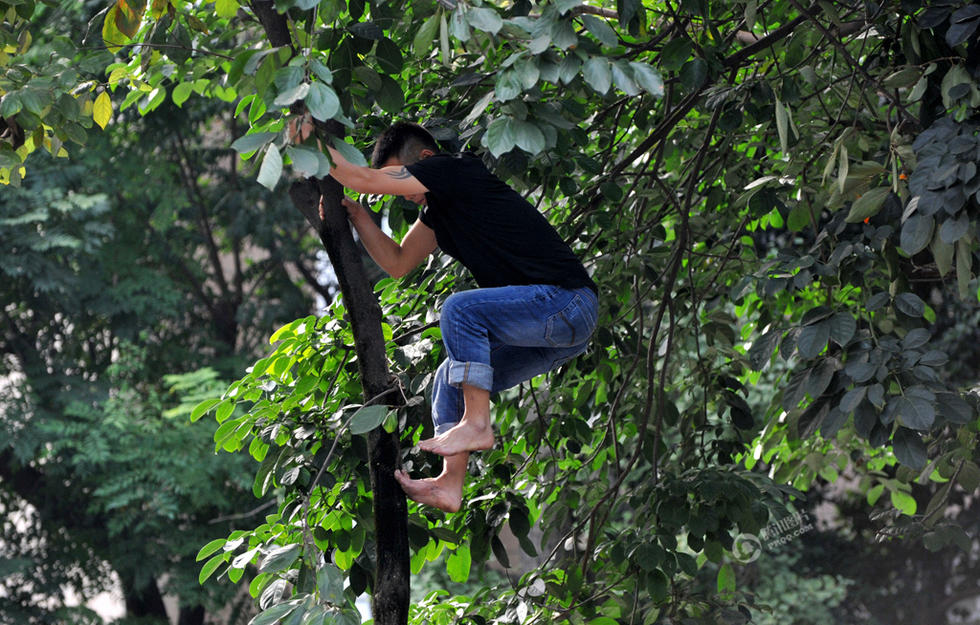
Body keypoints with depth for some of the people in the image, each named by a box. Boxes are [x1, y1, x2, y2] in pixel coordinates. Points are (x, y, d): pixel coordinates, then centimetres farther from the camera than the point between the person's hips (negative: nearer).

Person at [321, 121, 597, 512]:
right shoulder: (439, 209, 18)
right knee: (451, 380, 9)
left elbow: (362, 179, -12)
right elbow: (398, 263, 25)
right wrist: (355, 214, 15)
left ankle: (477, 423, -18)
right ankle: (451, 484, 3)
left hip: (567, 304, -10)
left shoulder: (455, 171, -10)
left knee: (461, 310, -25)